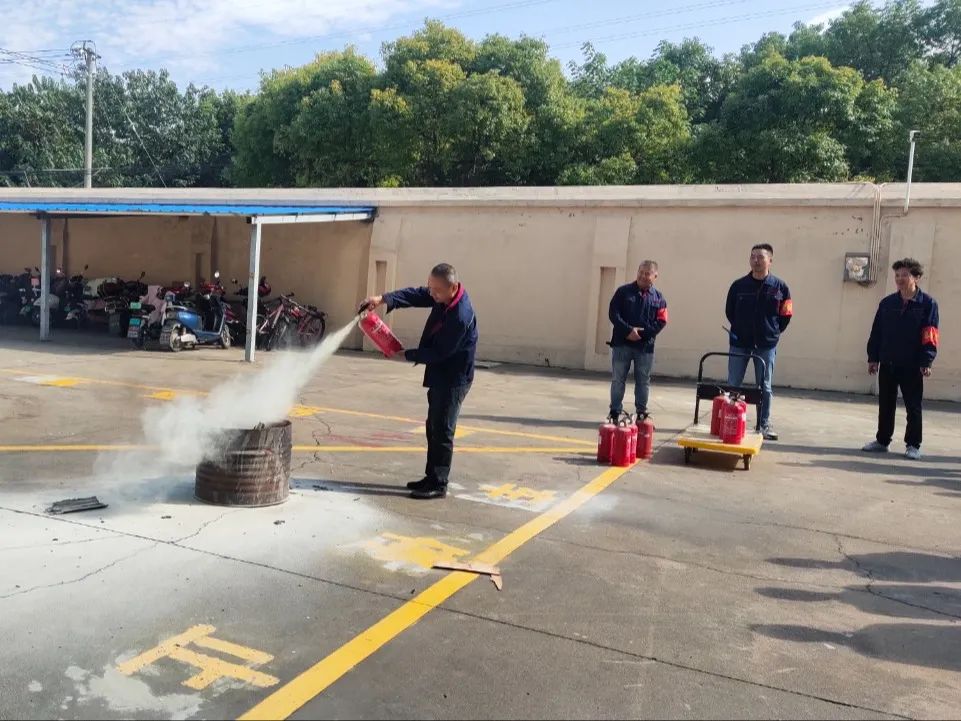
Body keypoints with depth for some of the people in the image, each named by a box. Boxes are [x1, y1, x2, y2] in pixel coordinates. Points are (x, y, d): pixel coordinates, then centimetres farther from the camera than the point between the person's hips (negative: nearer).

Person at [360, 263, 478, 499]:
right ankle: (432, 477, 25)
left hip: (453, 379, -10)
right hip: (440, 374, 10)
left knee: (442, 431, -4)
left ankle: (438, 484, 4)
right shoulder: (444, 296, -2)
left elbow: (439, 352, -23)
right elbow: (416, 295, 0)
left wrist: (406, 355, -12)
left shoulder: (461, 317, -29)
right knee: (433, 427, 15)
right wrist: (383, 299, -15)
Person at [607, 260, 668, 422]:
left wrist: (642, 333, -13)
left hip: (645, 346, 1)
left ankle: (641, 413, 16)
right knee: (618, 379, 3)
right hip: (622, 343, -1)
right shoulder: (623, 291, 2)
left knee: (643, 381, 7)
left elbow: (661, 322, 0)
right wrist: (628, 330, -16)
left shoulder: (658, 298, 5)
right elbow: (613, 314, -5)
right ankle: (615, 412, 10)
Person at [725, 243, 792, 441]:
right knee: (733, 385, 5)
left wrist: (772, 332, 4)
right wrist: (741, 329, 8)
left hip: (766, 345, -1)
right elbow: (729, 312, 9)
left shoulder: (780, 287, -3)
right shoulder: (738, 285, -2)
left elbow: (786, 315, 4)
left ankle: (765, 424, 16)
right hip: (739, 343, 1)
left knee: (765, 387, 7)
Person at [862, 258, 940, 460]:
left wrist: (926, 362, -13)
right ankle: (882, 441, 22)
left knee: (913, 406, 4)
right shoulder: (887, 303, 7)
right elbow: (876, 332, 9)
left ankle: (913, 445, 13)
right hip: (887, 364, 4)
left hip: (912, 366, -4)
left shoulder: (928, 304, -3)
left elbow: (930, 336, -8)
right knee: (885, 405, 11)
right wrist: (873, 357, 5)